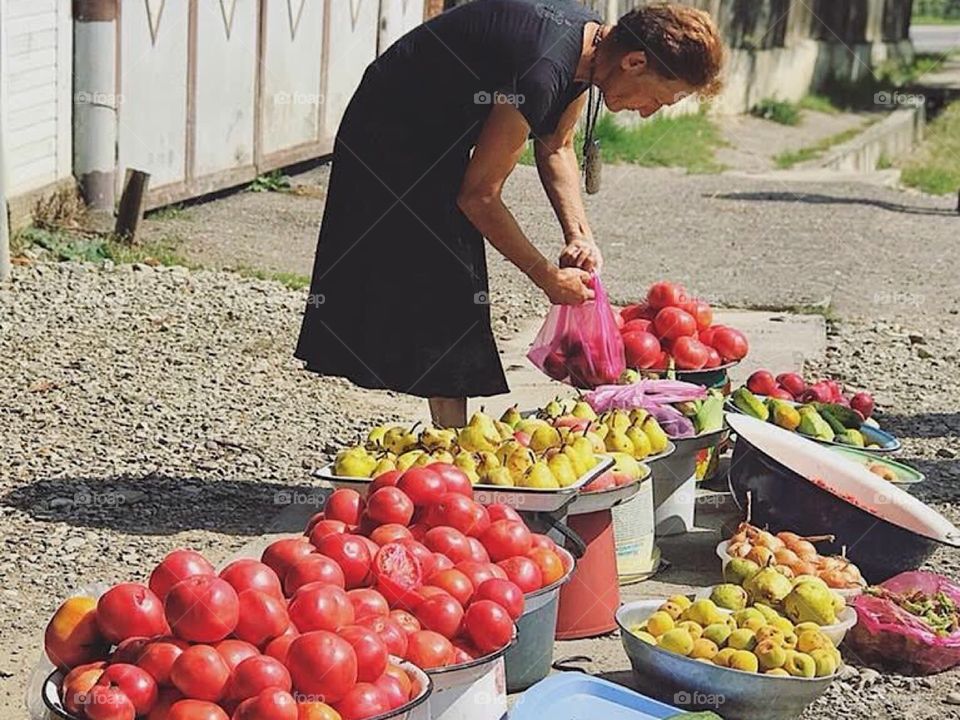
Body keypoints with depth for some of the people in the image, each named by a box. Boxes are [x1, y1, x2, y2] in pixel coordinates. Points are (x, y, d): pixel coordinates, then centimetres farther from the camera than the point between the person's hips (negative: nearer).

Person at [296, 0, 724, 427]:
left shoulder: (589, 42, -6)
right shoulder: (544, 72, -34)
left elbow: (556, 147, 11)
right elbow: (478, 195, -26)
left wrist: (579, 233, -2)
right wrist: (549, 278, -17)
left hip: (440, 139, 10)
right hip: (390, 138, -10)